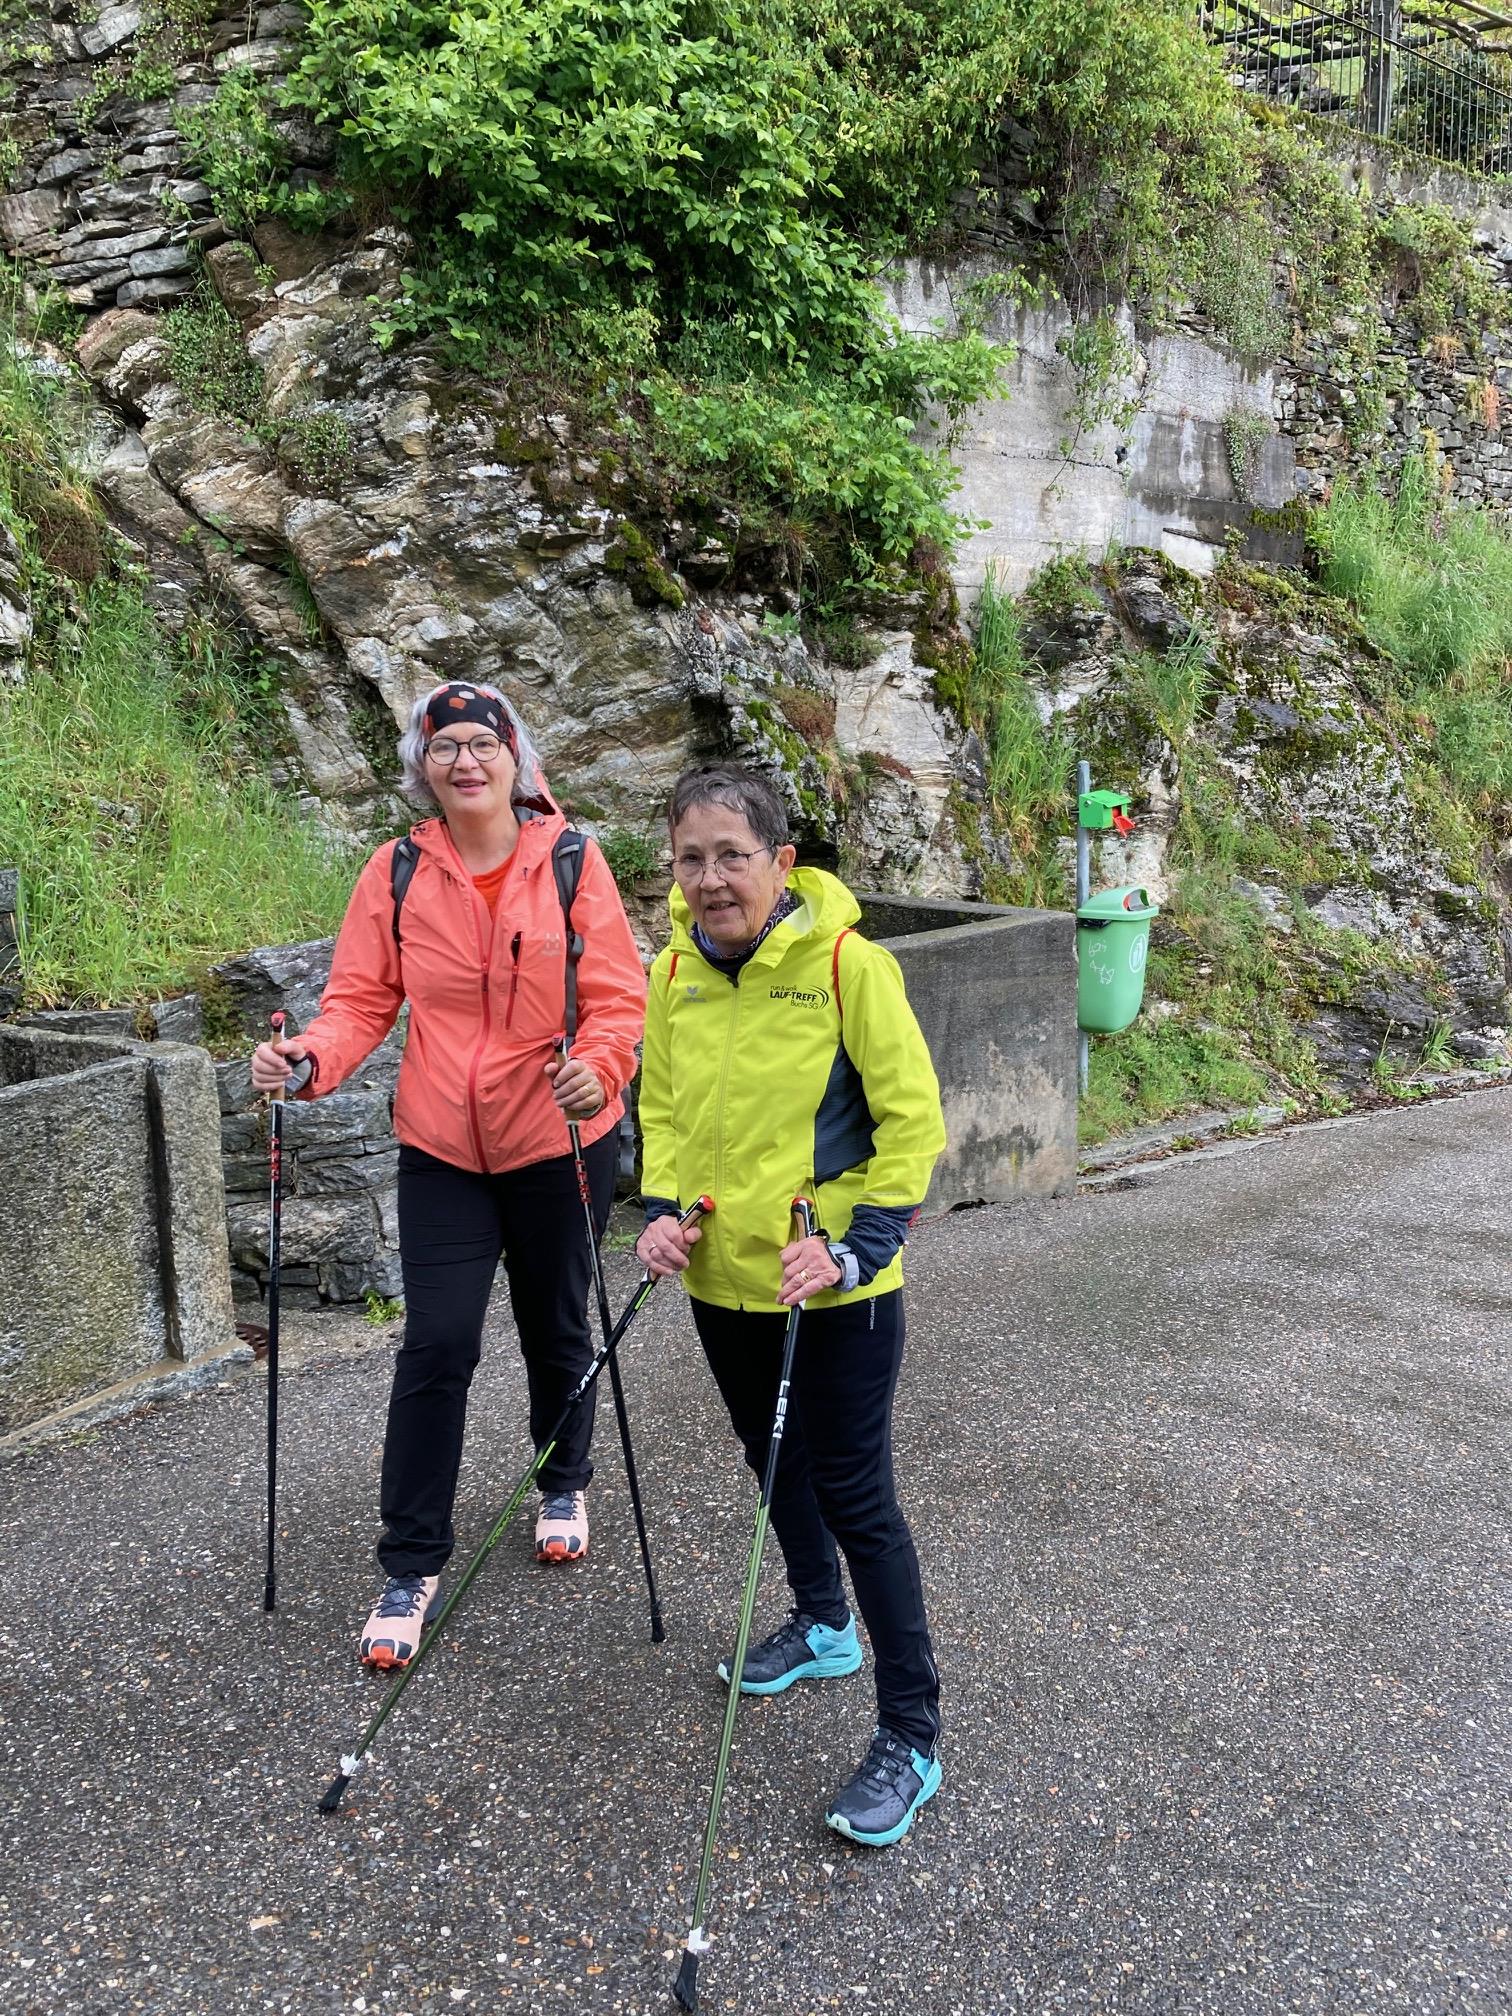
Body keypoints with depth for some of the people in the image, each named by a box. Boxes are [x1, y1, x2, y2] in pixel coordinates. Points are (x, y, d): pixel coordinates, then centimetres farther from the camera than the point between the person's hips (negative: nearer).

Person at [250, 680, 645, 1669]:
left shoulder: (570, 862, -9)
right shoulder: (397, 873, -4)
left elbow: (618, 998, -10)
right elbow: (363, 997, -2)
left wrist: (598, 1067, -30)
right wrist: (312, 1059, -22)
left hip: (559, 1140, 0)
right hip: (442, 1149, 1)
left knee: (557, 1330, 16)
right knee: (437, 1345, -4)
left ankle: (565, 1484, 44)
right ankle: (412, 1564, 12)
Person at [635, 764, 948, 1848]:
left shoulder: (847, 962, -17)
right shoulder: (675, 972, -1)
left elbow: (912, 1118, -14)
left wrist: (858, 1248, -20)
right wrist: (663, 1209, -4)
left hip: (835, 1290, -6)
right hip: (722, 1277, 6)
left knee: (856, 1496, 0)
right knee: (774, 1462, 23)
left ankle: (911, 1738, 14)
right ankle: (822, 1625, 48)